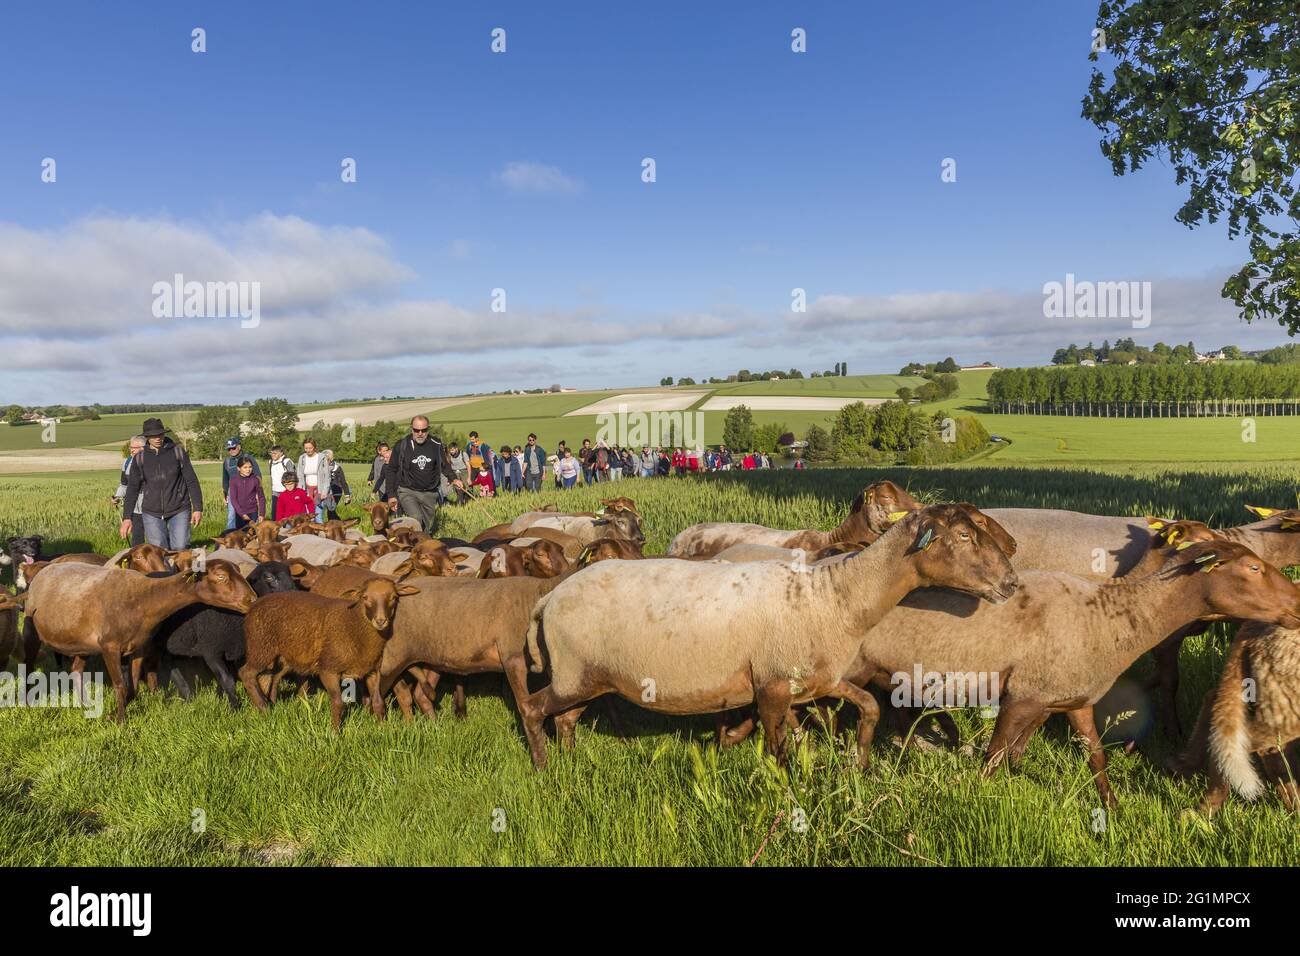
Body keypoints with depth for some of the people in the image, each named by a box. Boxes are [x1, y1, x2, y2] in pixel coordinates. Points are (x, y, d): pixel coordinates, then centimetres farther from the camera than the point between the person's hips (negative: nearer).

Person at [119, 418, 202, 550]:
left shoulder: (178, 452, -2)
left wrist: (198, 508, -6)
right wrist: (127, 518, 2)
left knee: (180, 549, -6)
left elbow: (192, 481, -1)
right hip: (152, 513, 1)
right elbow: (132, 488, 6)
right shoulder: (140, 458, 2)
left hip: (179, 511, -1)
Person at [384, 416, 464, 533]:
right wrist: (391, 495, -2)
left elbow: (445, 465, 15)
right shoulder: (402, 446, -8)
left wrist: (453, 478, -3)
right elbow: (391, 471, 1)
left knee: (427, 528, 11)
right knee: (416, 518, -27)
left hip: (430, 493, 3)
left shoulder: (436, 445, -1)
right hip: (407, 492, -3)